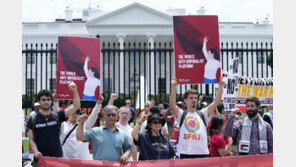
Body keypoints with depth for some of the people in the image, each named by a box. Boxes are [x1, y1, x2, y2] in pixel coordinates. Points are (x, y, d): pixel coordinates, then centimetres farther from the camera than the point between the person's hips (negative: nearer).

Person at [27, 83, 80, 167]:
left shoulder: (57, 116, 6)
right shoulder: (33, 119, 5)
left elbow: (76, 107, -2)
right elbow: (31, 139, 5)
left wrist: (75, 91, -15)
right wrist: (36, 151, -13)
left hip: (57, 157, 1)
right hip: (40, 159, 0)